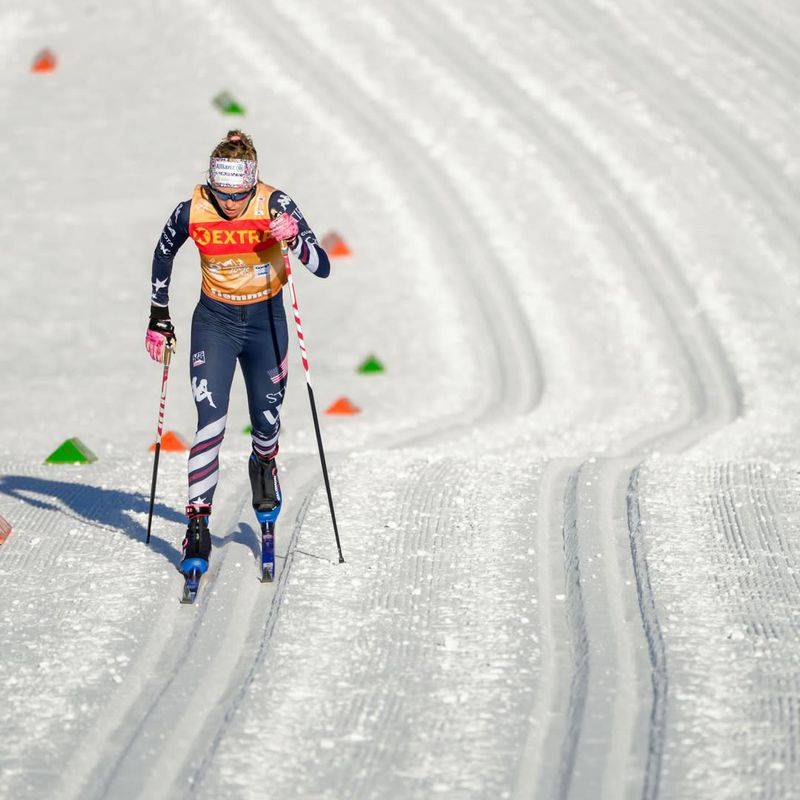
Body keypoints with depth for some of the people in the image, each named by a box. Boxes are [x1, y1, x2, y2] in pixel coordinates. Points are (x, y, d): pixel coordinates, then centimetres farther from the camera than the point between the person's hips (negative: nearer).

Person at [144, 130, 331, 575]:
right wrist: (159, 318, 6)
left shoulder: (276, 206, -21)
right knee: (211, 422, -13)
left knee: (266, 419, 11)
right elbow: (163, 255, 4)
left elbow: (323, 268, -23)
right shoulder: (191, 212, -17)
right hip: (214, 321, 0)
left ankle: (263, 464, 48)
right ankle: (198, 526, -11)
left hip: (266, 321, 0)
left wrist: (295, 240, -42)